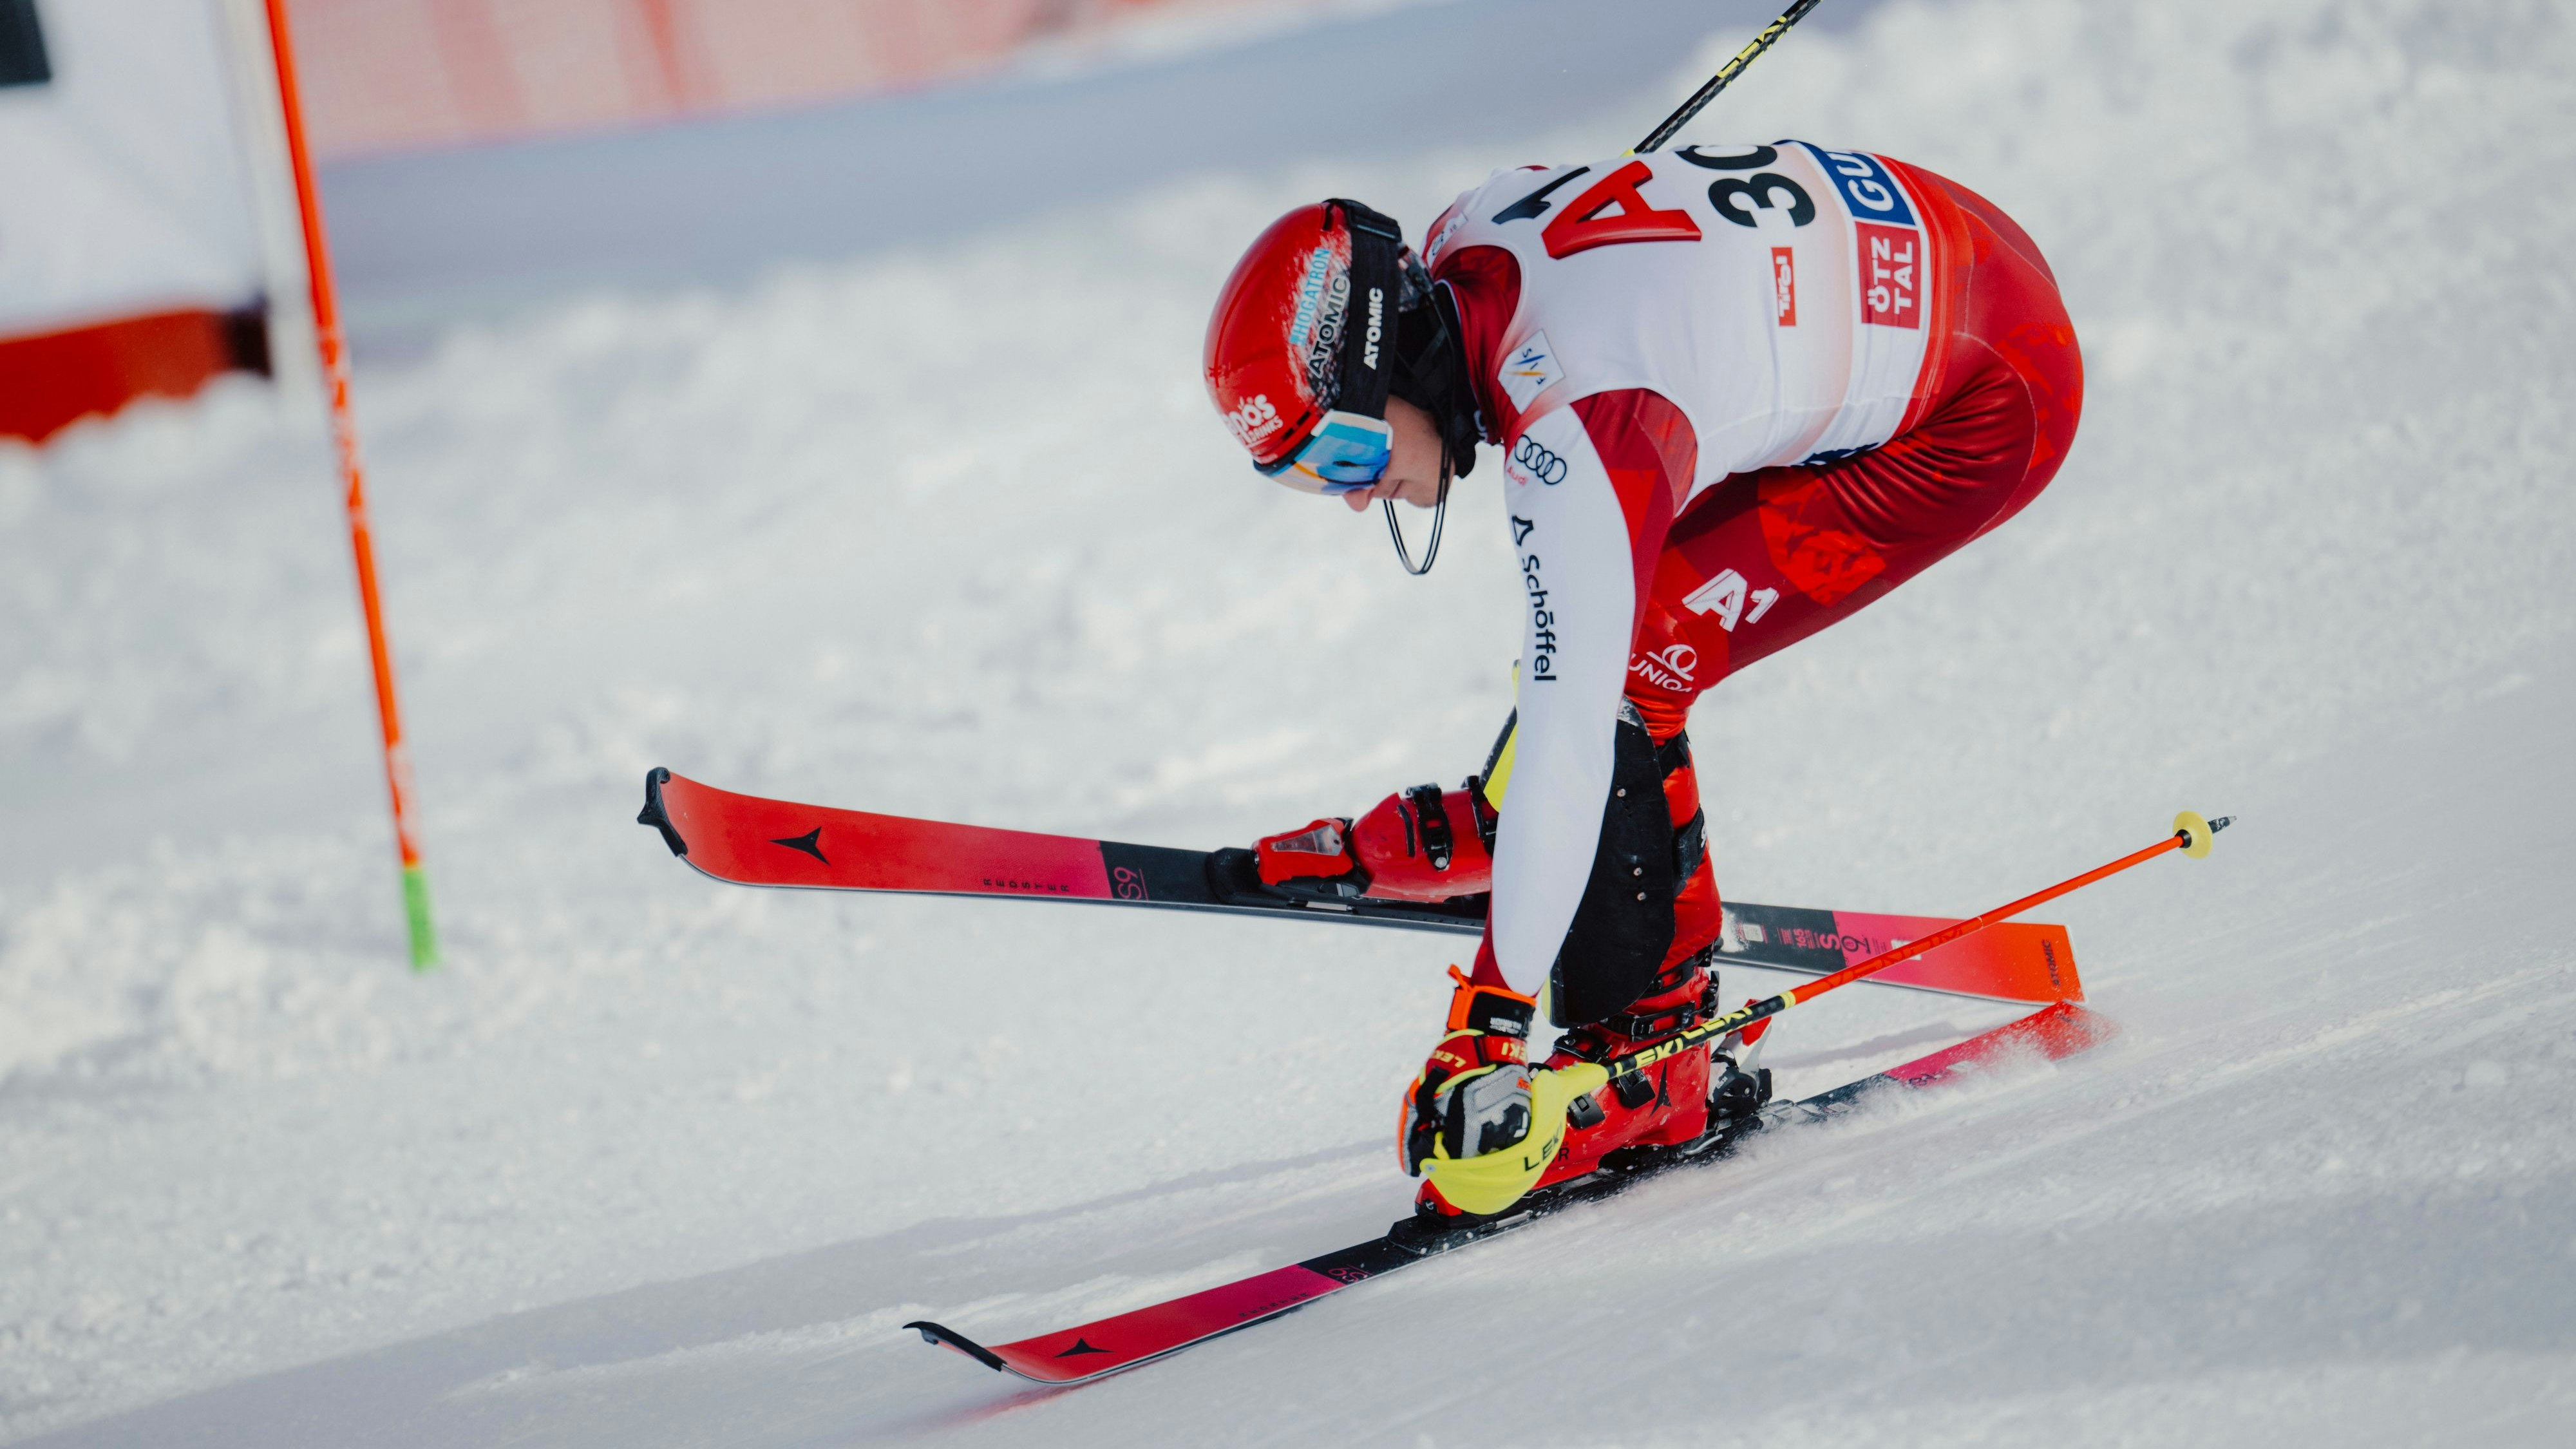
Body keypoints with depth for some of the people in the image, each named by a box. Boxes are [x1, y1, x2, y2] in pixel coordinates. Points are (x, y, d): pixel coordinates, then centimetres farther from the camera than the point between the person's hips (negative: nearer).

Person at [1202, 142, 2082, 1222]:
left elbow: (1573, 727, -31)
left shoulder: (1572, 434, -31)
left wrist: (1489, 1021, -28)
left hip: (1991, 405, -9)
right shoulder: (1464, 242, -8)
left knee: (1616, 677, -14)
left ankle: (1649, 1065, -8)